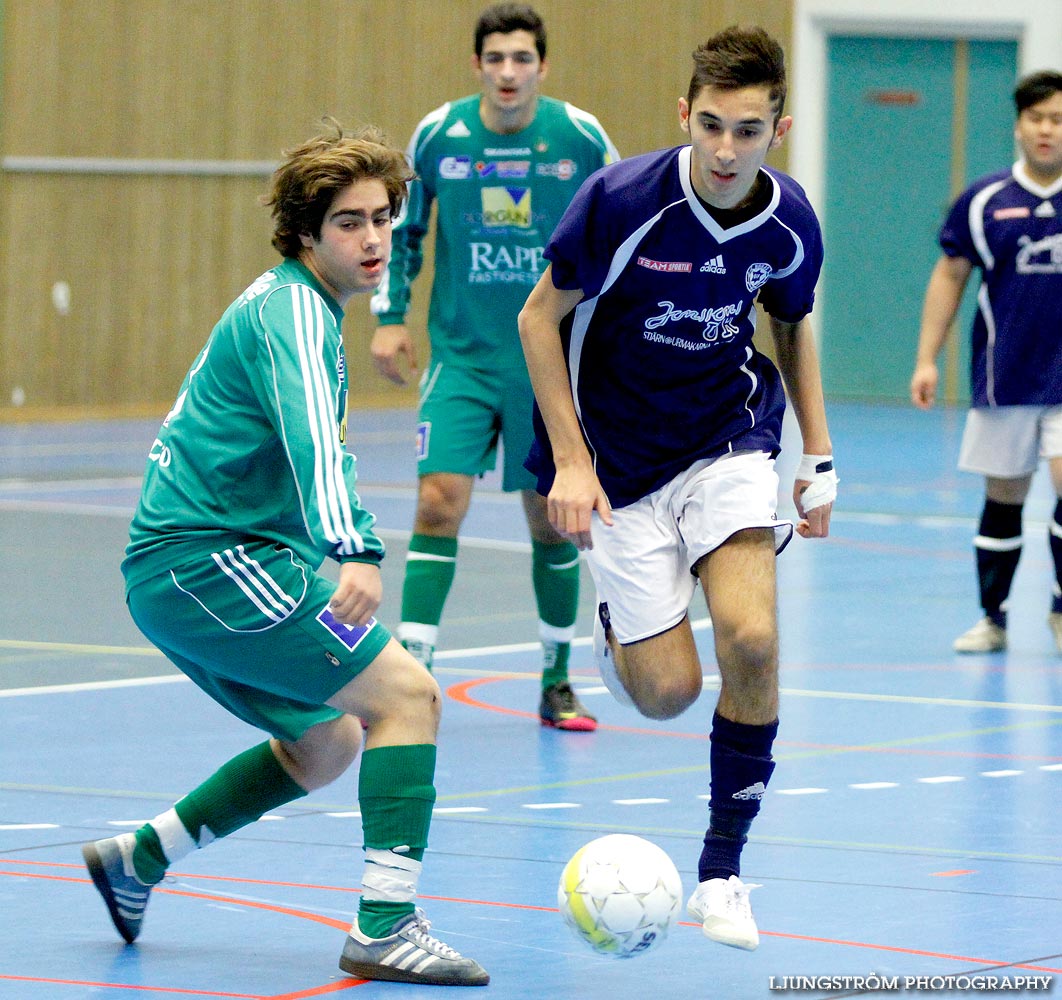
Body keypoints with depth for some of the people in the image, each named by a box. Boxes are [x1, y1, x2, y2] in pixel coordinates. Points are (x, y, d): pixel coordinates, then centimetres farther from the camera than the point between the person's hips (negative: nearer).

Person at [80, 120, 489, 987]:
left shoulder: (283, 303, 18)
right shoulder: (293, 309, -14)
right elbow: (310, 434, -32)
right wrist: (352, 554, -45)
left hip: (176, 571, 10)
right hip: (211, 562, -10)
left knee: (327, 743, 22)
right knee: (406, 692, -14)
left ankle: (136, 858, 26)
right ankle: (386, 928, -19)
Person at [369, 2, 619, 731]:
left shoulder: (580, 137, -6)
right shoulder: (437, 136, -4)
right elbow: (402, 229, 11)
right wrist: (390, 316, 5)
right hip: (462, 356, 0)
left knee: (551, 517, 7)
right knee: (439, 501, -13)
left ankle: (557, 683, 23)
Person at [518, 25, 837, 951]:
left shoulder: (791, 222, -10)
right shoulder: (622, 199, -22)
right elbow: (541, 318, -10)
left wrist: (820, 455, 7)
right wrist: (571, 461, -14)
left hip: (729, 438, 2)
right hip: (620, 458, -2)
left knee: (750, 639, -20)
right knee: (667, 690, -3)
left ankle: (723, 867, -4)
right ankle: (616, 627, 36)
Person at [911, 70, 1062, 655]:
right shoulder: (984, 201, 1)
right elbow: (950, 275, 8)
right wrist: (927, 358, 3)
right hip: (1002, 380, 1)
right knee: (1003, 497, 8)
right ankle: (993, 618, 21)